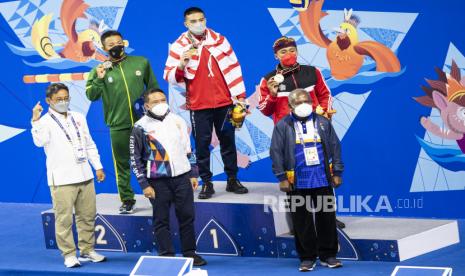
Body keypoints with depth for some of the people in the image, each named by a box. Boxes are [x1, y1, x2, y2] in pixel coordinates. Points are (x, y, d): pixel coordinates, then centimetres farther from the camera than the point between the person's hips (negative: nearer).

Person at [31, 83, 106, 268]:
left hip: (84, 176, 6)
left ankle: (87, 250, 22)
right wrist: (36, 121, -34)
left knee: (87, 216, 10)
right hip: (61, 179, -6)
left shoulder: (78, 118, 14)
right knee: (64, 218, -5)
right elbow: (40, 141, -24)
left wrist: (98, 166, 16)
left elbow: (89, 144, 20)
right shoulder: (45, 121, -4)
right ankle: (69, 254, 3)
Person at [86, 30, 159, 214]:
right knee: (122, 164, 4)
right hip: (118, 127, -1)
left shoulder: (141, 63, 6)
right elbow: (91, 96, -4)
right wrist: (99, 79, -19)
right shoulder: (100, 70, 2)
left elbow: (153, 88, 13)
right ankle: (127, 200, 13)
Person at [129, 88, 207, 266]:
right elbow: (135, 159, -3)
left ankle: (189, 253, 16)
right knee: (161, 220, 1)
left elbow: (188, 149, 16)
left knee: (187, 216, 6)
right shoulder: (141, 128, -5)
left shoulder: (177, 121, 8)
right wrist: (144, 185, -8)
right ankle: (167, 256, 9)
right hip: (158, 181, -3)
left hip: (181, 177, 3)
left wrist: (193, 174, 12)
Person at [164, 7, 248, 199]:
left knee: (228, 141, 8)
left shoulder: (219, 40, 5)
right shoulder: (179, 47, -1)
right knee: (202, 144, 1)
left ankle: (232, 180, 18)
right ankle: (206, 183, 9)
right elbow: (169, 77, -4)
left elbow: (233, 68, 8)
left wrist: (240, 96, 5)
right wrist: (182, 64, -23)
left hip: (224, 102, 2)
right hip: (198, 105, -2)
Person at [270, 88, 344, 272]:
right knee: (302, 221, 3)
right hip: (298, 183, -2)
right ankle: (307, 257, 12)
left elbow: (335, 147, 9)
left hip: (323, 180, 2)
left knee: (327, 218, 5)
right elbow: (276, 152, -2)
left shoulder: (323, 123, 8)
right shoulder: (283, 126, 1)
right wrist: (281, 177, -7)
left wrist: (337, 172, 4)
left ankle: (328, 256, 16)